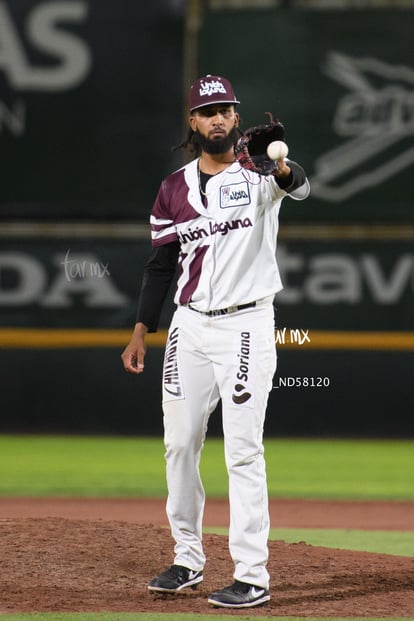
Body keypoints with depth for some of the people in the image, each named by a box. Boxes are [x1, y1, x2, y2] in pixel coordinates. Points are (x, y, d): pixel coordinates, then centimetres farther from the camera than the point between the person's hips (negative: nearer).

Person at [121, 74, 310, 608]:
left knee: (243, 450, -7)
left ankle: (252, 577, -6)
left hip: (246, 326, -5)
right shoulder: (174, 188, 8)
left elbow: (298, 186, -29)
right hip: (189, 326, 5)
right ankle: (187, 559, 23)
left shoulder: (257, 174, -5)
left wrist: (281, 165, -52)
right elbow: (161, 264, 13)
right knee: (179, 445, 9)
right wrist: (140, 333, 9)